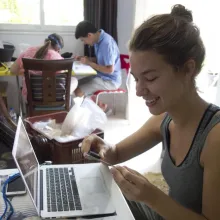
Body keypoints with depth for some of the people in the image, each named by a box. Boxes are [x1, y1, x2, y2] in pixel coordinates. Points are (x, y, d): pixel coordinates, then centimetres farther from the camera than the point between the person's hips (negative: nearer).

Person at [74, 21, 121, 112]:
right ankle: (98, 103, 14)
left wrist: (89, 62, -19)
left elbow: (110, 70, -25)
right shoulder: (98, 39, 4)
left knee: (78, 91, -17)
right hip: (102, 76, 10)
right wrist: (86, 58, 2)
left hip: (110, 80, -10)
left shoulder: (107, 43, -24)